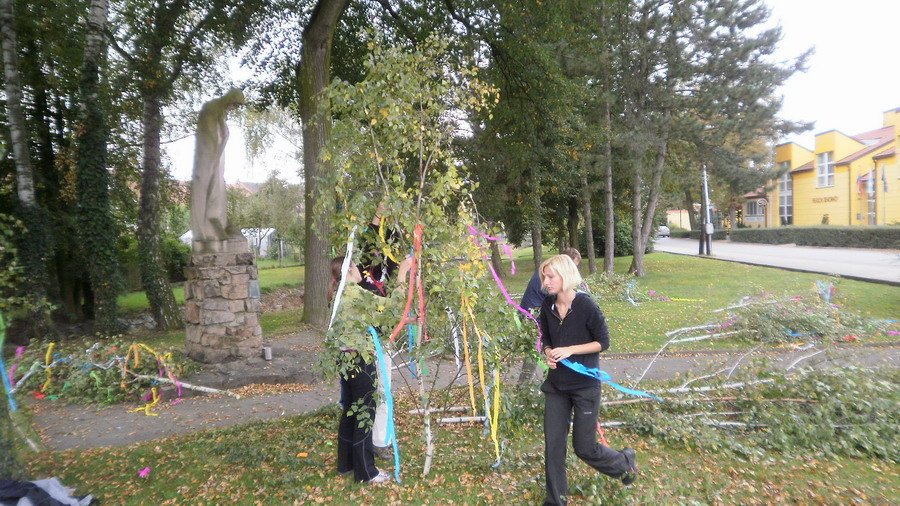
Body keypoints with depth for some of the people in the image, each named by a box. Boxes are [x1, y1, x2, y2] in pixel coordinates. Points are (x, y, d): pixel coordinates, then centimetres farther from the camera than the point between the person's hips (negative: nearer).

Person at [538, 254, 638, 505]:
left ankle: (624, 461, 37)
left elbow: (603, 342, -10)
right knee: (552, 444, 6)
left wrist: (569, 350, -20)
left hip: (585, 385, -4)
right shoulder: (547, 305, -3)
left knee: (584, 447, 6)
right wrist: (548, 353, -11)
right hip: (556, 385, 5)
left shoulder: (586, 306, -18)